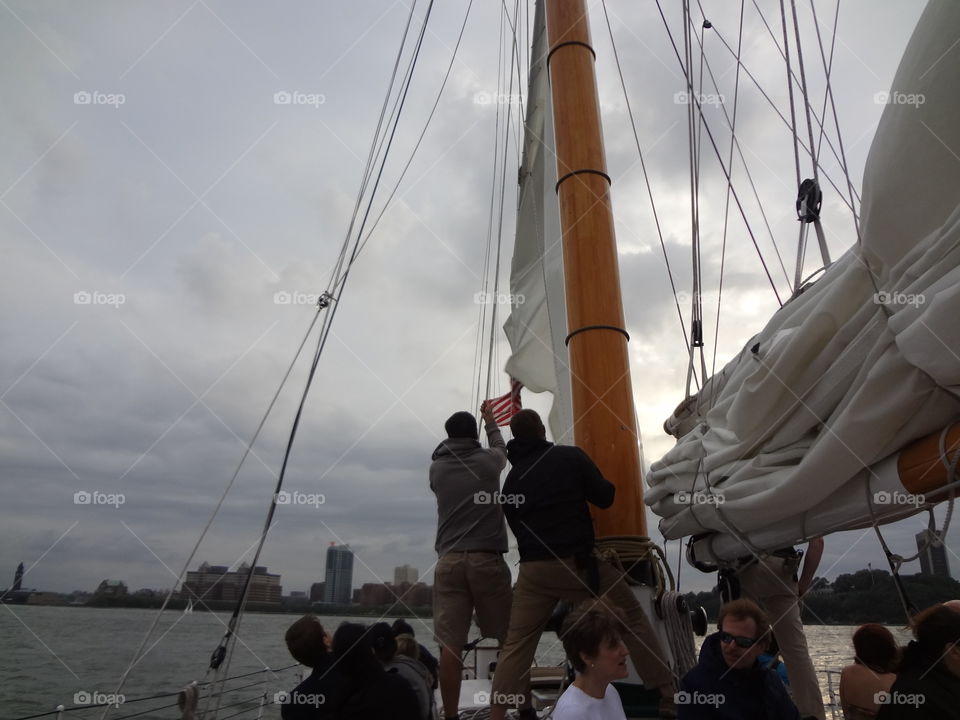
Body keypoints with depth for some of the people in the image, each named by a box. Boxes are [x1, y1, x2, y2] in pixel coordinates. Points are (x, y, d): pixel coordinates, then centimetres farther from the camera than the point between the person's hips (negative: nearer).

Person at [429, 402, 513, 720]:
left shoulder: (437, 468, 9)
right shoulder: (488, 460, 6)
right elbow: (500, 447, 29)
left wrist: (452, 441, 48)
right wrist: (491, 423, 48)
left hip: (449, 560, 2)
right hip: (487, 559, -1)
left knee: (450, 644, 0)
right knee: (510, 639, 9)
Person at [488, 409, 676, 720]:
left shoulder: (511, 479, 10)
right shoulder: (570, 456, -3)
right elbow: (605, 497, -1)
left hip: (533, 569, 4)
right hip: (578, 562, -3)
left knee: (516, 644, 11)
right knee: (633, 619, 13)